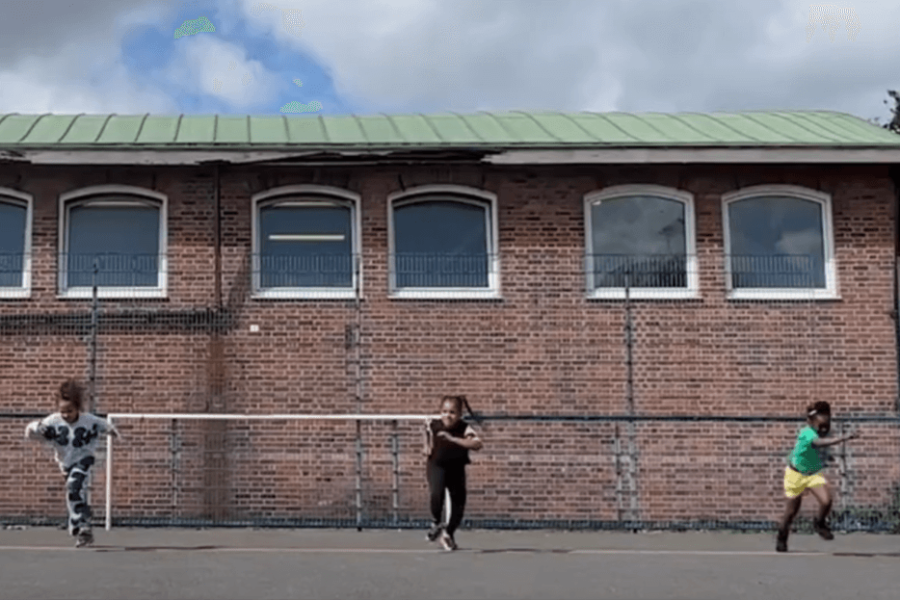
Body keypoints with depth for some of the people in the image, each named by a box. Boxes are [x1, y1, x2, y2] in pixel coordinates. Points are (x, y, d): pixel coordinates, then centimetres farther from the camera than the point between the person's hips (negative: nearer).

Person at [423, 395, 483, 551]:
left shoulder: (464, 428, -18)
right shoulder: (433, 426, -11)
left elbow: (478, 444, -38)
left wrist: (453, 439, -42)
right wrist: (428, 449, -4)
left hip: (456, 469, 1)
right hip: (437, 466, -1)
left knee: (459, 504, 6)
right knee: (437, 494, -28)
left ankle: (448, 533, 33)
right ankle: (437, 523, 0)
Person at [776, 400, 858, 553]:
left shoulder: (819, 432, -10)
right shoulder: (806, 433, -32)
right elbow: (820, 442, -55)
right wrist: (844, 438, -65)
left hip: (813, 473, 5)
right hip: (795, 474, -5)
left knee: (826, 501, -19)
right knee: (791, 512, 7)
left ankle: (820, 524, 12)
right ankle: (781, 539, 32)